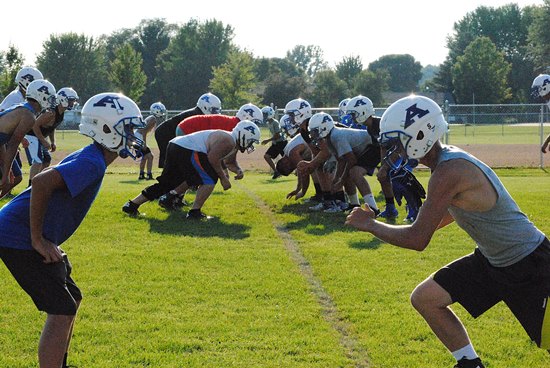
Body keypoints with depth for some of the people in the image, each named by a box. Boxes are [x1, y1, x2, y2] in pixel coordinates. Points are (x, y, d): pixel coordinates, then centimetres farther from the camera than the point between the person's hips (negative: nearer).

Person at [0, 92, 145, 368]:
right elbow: (41, 182, -30)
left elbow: (48, 184, 23)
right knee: (62, 312, -10)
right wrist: (38, 239, -23)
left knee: (71, 299, 21)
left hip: (26, 236, 11)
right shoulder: (92, 164, -18)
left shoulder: (87, 158, 14)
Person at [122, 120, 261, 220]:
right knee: (210, 179, -7)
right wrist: (223, 178, -9)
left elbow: (230, 162, 32)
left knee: (166, 184, 18)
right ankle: (194, 212, -6)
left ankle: (132, 205, 23)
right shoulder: (227, 142, -13)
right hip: (186, 151, -10)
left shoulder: (232, 144, 19)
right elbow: (212, 159, -20)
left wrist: (238, 170, 11)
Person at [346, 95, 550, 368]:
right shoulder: (449, 158, 1)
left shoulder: (449, 172, -27)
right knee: (424, 298, 6)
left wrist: (369, 225, -11)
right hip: (493, 260, 9)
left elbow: (417, 240, -25)